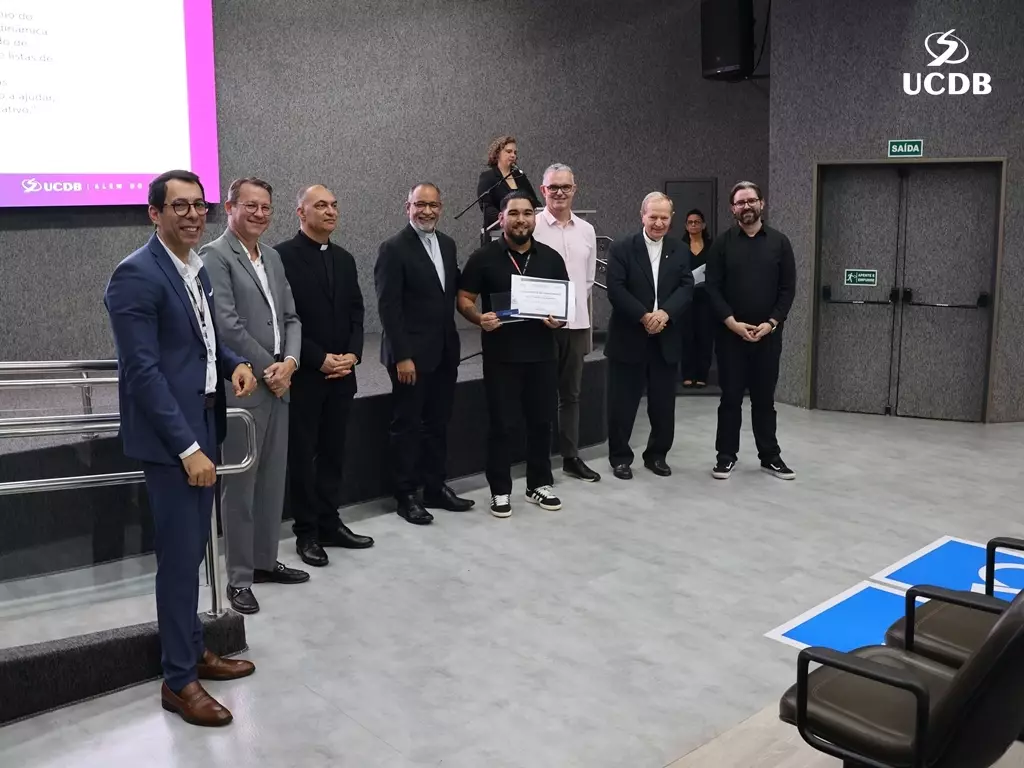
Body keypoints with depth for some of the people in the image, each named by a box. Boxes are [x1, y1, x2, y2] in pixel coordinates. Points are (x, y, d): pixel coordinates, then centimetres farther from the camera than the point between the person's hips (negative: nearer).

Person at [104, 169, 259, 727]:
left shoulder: (196, 269, 11)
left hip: (201, 423, 8)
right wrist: (188, 448, -21)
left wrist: (234, 363, 1)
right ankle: (179, 680, 13)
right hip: (168, 435, -8)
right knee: (179, 554, -1)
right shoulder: (137, 274, -16)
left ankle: (193, 650, 32)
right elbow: (143, 370, -20)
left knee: (192, 549, 17)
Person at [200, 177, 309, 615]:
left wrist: (289, 362, -5)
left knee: (273, 480, 14)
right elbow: (228, 325, -17)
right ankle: (239, 578, 10)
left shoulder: (272, 258, 15)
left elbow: (291, 317, 12)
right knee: (240, 484, 0)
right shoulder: (215, 256, -9)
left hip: (278, 383, 7)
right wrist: (268, 370, -12)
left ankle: (265, 561, 27)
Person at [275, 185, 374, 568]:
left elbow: (356, 313, 12)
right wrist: (320, 359, -15)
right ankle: (307, 533, 14)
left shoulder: (344, 259, 12)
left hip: (342, 374, 6)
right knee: (302, 456, 4)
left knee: (333, 452, 11)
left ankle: (330, 524, 22)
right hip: (303, 375, -6)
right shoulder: (282, 256, -8)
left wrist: (353, 354, -4)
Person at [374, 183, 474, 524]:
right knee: (407, 426, 4)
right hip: (411, 354, -6)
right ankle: (406, 495, 14)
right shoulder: (394, 249, -10)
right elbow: (388, 307, -14)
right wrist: (401, 356, -18)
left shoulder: (447, 244, 11)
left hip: (444, 352, 6)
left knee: (438, 424, 14)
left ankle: (435, 487, 25)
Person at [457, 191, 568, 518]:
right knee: (500, 424, 4)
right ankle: (500, 490, 16)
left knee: (541, 421, 10)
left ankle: (539, 485, 25)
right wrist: (479, 318, -20)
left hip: (541, 353, 3)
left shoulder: (551, 258, 6)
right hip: (500, 355, -2)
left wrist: (560, 319, -9)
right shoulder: (483, 257, -2)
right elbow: (464, 299, 0)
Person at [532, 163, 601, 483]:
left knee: (571, 393, 12)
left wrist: (583, 314, 12)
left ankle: (571, 457, 22)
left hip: (577, 323, 5)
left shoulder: (587, 230, 10)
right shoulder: (531, 226, -6)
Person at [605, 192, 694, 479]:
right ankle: (620, 457, 16)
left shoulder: (680, 251, 8)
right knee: (623, 403, 3)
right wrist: (644, 317, -20)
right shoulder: (622, 248, -3)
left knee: (663, 404, 10)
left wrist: (665, 313, -20)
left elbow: (686, 287, -2)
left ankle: (657, 455, 25)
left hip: (666, 339, 3)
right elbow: (615, 290, -12)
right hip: (629, 339, -3)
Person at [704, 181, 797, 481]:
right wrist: (732, 322, -13)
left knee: (764, 398, 9)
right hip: (730, 333, -1)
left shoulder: (779, 242, 4)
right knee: (730, 397, 4)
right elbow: (712, 288, -3)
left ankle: (770, 455, 19)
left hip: (768, 334, 1)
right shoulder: (722, 243, 1)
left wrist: (771, 323, -10)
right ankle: (726, 455, 14)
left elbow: (788, 288, 2)